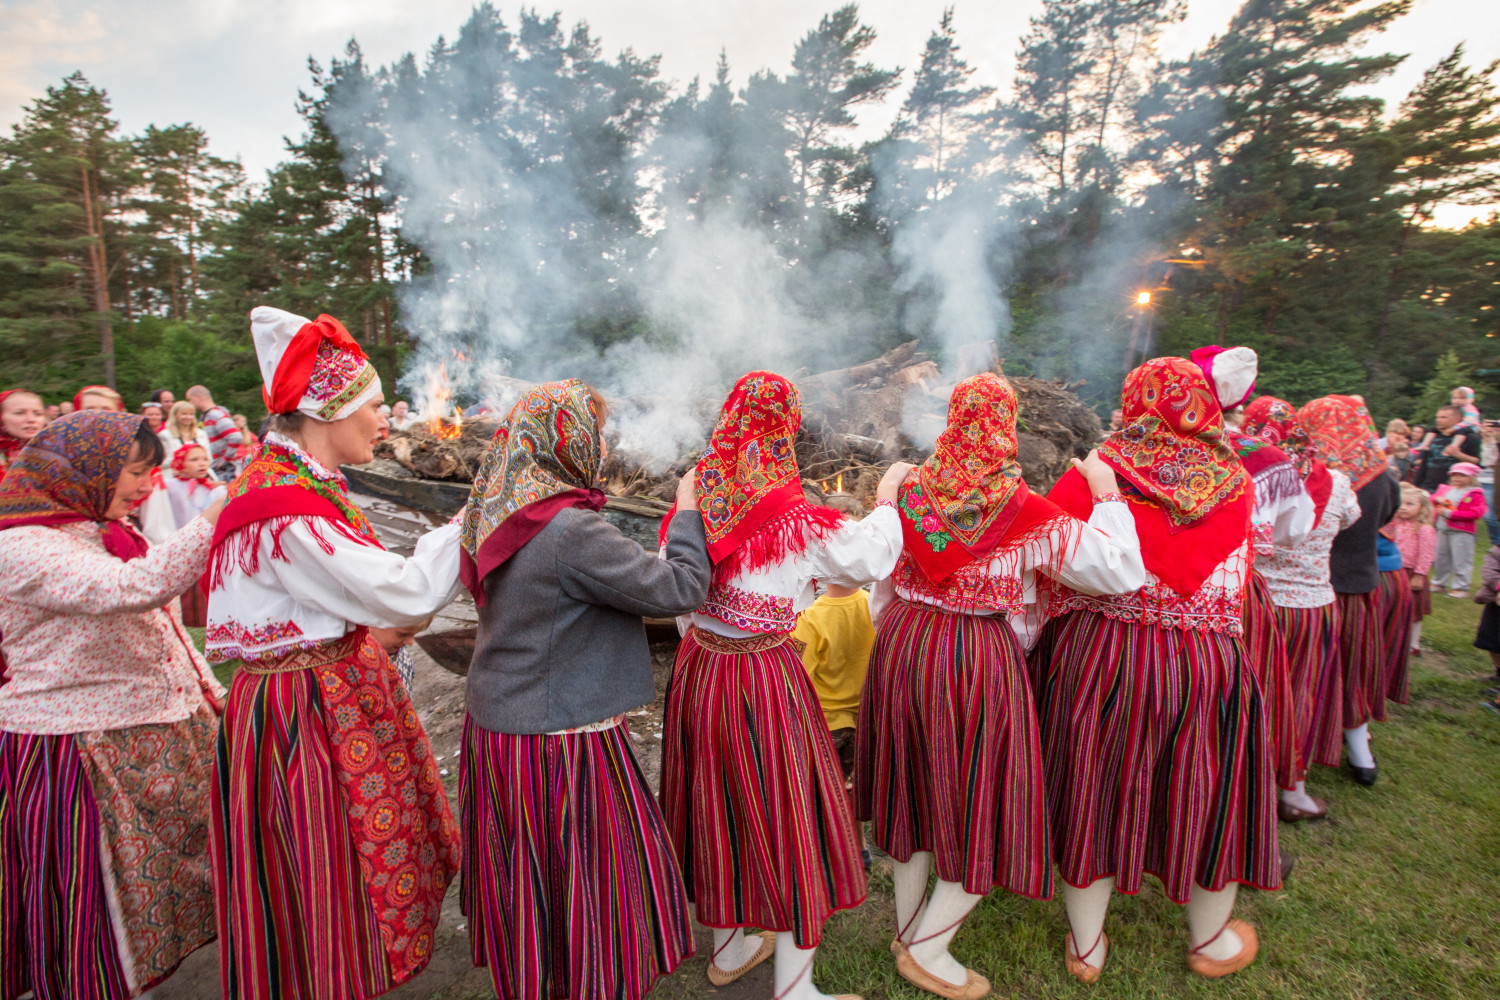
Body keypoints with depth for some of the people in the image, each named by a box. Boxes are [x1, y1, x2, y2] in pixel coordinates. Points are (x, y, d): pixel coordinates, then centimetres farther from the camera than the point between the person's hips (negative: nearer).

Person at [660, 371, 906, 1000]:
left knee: (719, 807, 22)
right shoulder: (798, 525, -19)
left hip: (698, 666, 6)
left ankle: (727, 949, 45)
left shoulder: (694, 507, -4)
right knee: (787, 815, 11)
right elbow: (871, 557, -5)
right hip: (765, 675, -6)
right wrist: (887, 494, 8)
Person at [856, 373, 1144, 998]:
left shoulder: (911, 493, -1)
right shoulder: (1028, 515, -13)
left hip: (904, 648, 5)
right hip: (982, 660, -5)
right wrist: (1106, 494, -2)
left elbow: (883, 584, 7)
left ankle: (907, 924, 40)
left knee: (915, 788, 21)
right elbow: (1121, 572, -13)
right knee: (980, 806, 13)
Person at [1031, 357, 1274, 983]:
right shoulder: (1233, 481, -2)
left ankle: (1085, 945, 33)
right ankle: (1209, 941, 45)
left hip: (1092, 651, 0)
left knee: (1093, 789, 15)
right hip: (1203, 662, 1)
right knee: (1202, 797, 21)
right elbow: (1193, 570, -9)